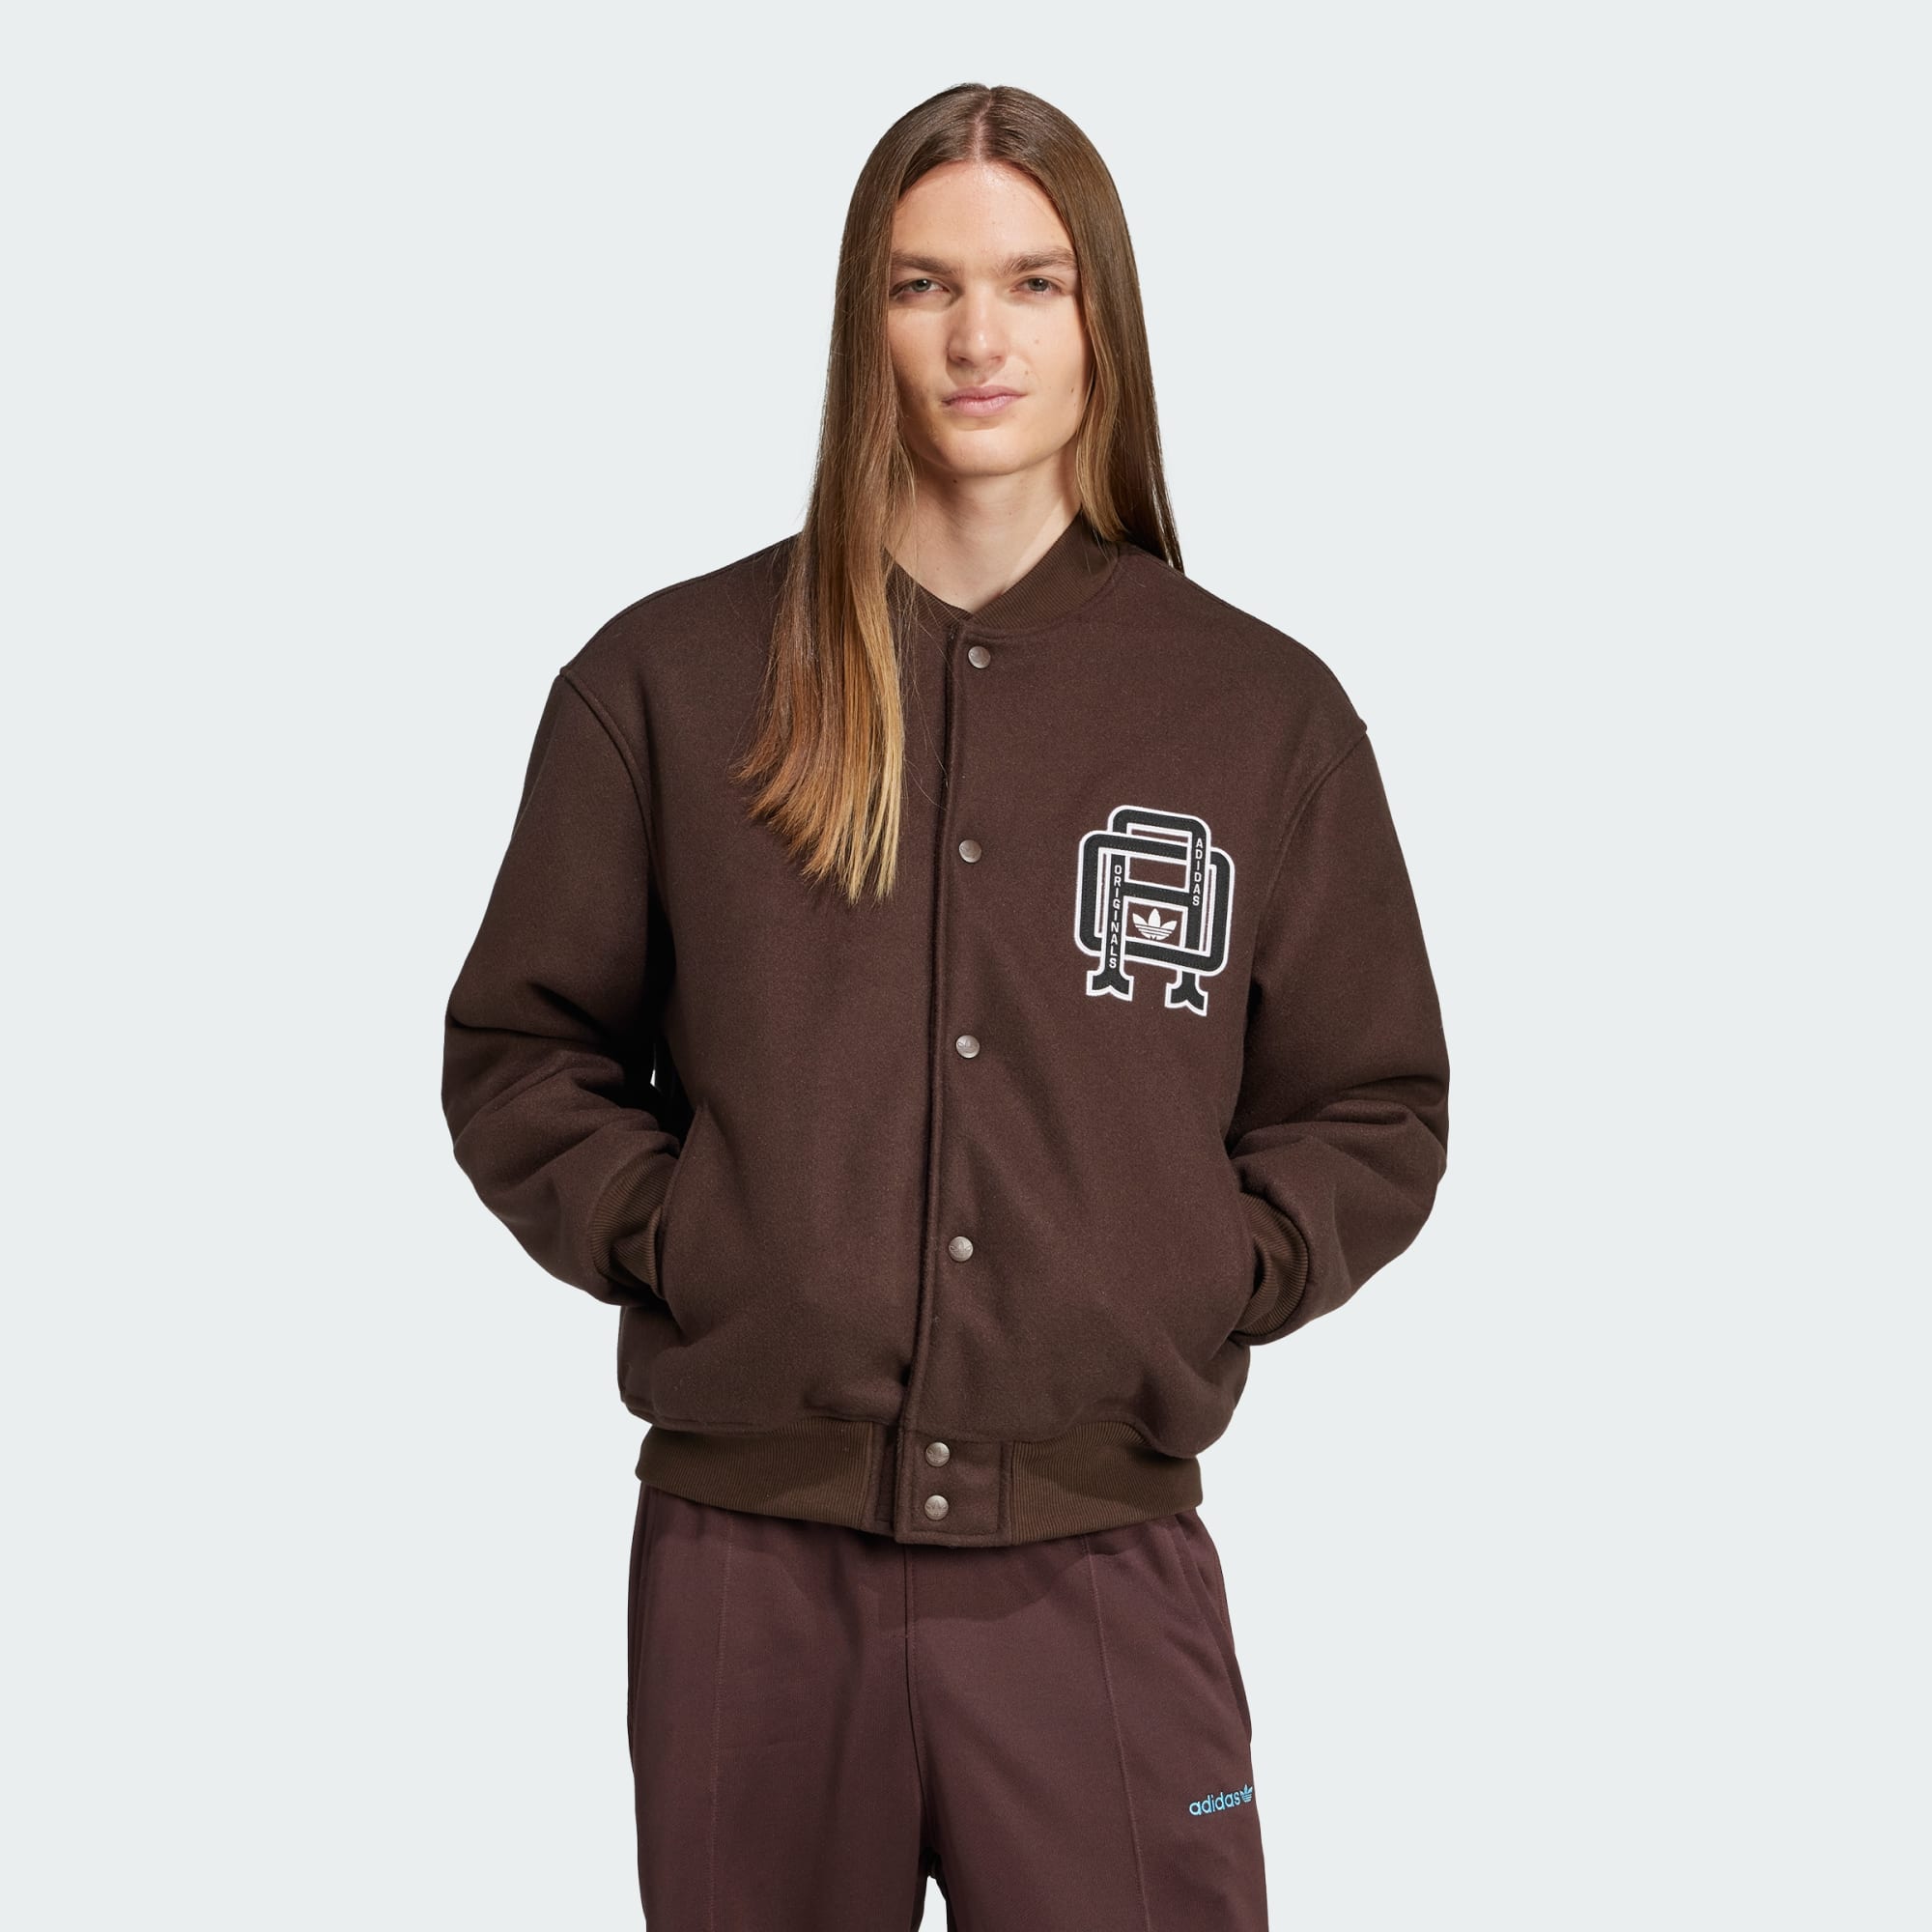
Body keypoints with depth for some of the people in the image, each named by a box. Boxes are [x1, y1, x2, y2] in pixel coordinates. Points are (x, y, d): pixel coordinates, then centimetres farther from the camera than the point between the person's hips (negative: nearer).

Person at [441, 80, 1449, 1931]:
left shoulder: (1265, 713, 5)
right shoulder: (666, 681, 4)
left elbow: (1377, 1117, 11)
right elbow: (519, 1054, 11)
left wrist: (1214, 1275, -3)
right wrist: (662, 1231, -3)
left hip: (1102, 1569, 0)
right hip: (749, 1566, 0)